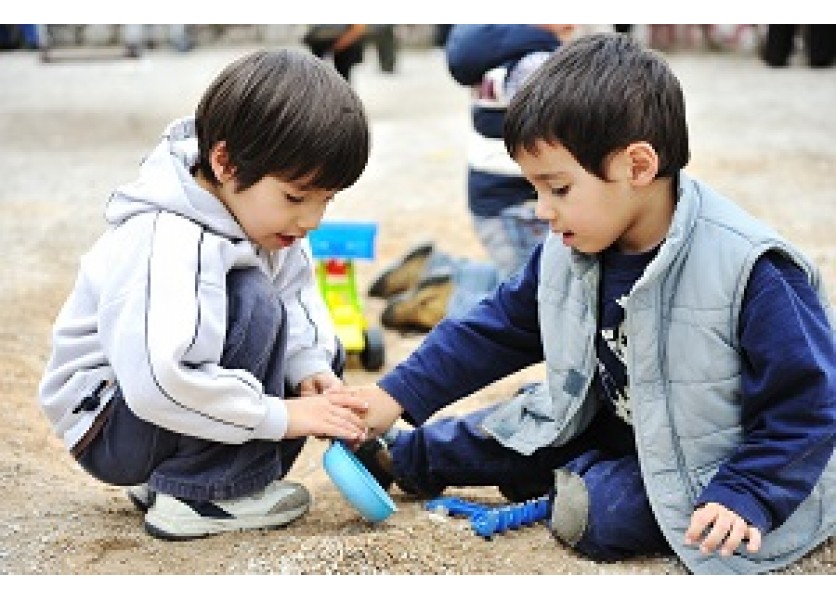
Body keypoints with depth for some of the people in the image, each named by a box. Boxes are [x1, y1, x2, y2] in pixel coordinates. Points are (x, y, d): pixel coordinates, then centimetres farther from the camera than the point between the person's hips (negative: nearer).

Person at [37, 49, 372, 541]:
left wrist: (310, 366, -17)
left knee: (324, 354, 2)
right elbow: (157, 382, -42)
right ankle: (197, 495, -17)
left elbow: (298, 296, 4)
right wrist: (279, 416, -34)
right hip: (105, 428, -10)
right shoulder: (164, 246, -33)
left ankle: (165, 475, 5)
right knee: (250, 305, -29)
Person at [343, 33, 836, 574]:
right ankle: (404, 454, 29)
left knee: (598, 509, -31)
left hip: (714, 467, -7)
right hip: (616, 428, 7)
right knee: (508, 433, 7)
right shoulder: (569, 252, -7)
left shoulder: (752, 271, -29)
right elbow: (495, 329, 5)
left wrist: (745, 497, -33)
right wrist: (396, 396, 0)